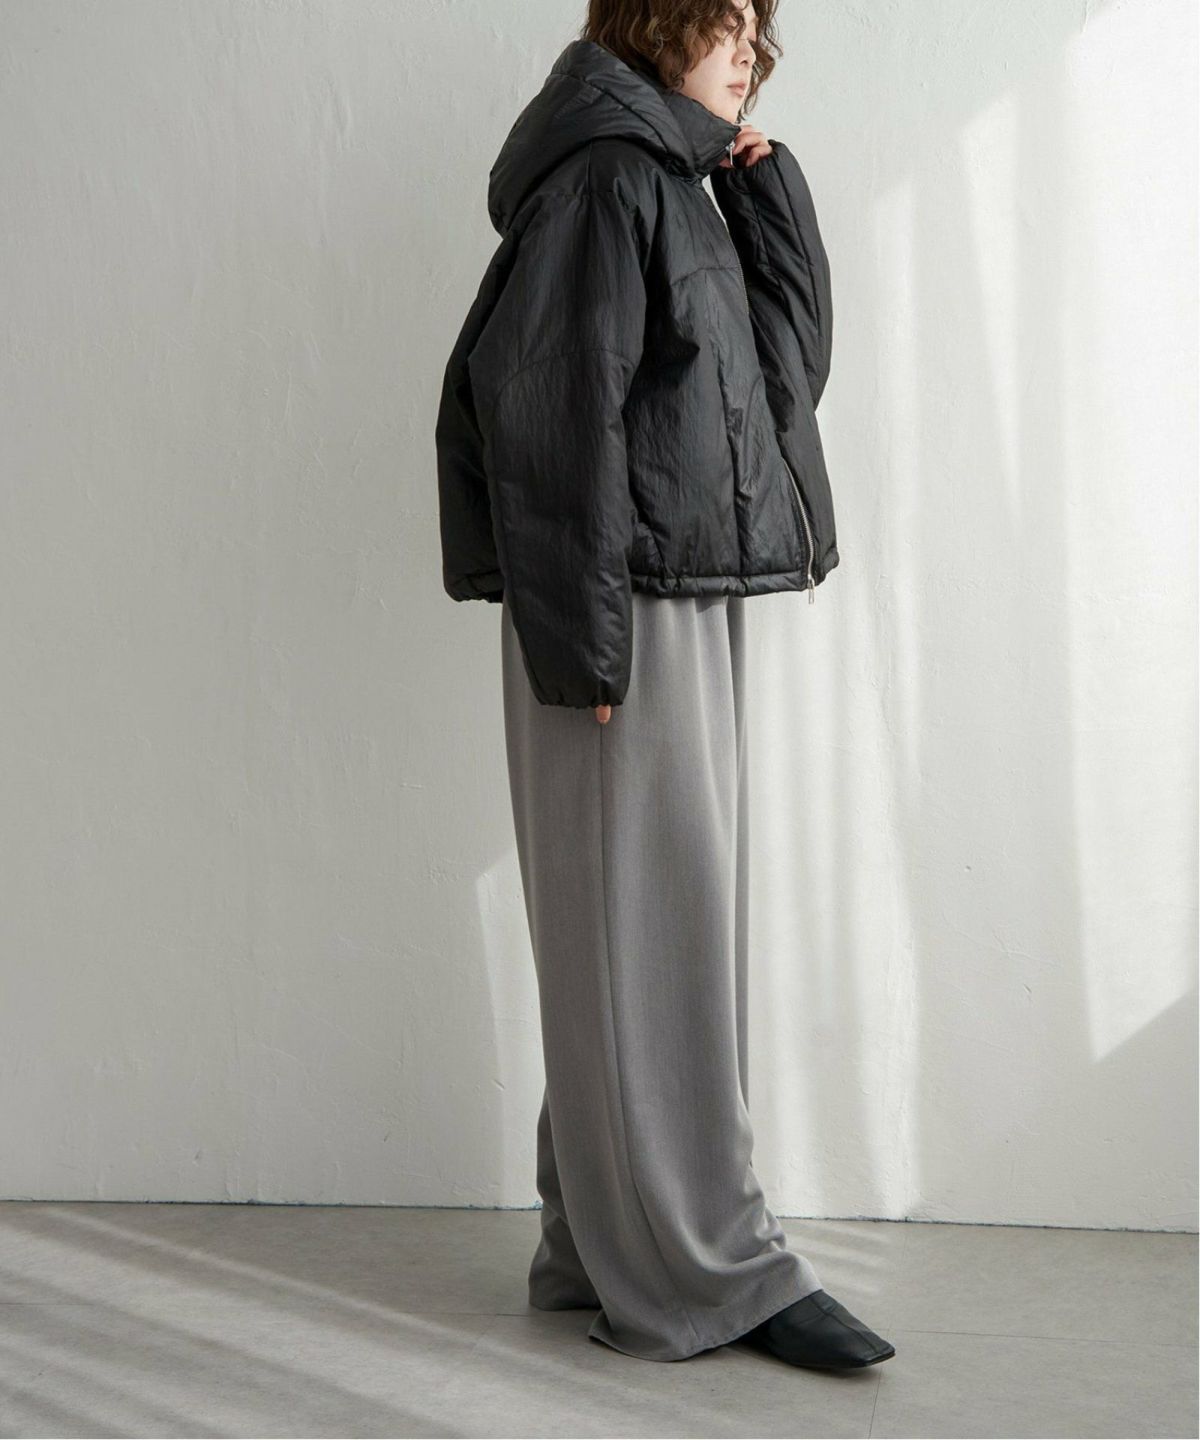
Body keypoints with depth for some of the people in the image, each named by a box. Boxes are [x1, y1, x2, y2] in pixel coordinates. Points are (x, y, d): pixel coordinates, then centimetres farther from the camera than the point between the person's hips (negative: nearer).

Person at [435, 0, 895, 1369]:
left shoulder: (677, 185, 20)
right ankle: (698, 1267, 2)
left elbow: (795, 359, 18)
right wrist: (582, 639, -21)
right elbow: (556, 418, -17)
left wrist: (763, 183, 10)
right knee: (647, 926, -5)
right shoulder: (603, 176, -8)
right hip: (628, 612, -10)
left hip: (690, 604, 10)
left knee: (656, 931, 11)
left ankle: (604, 1242, 20)